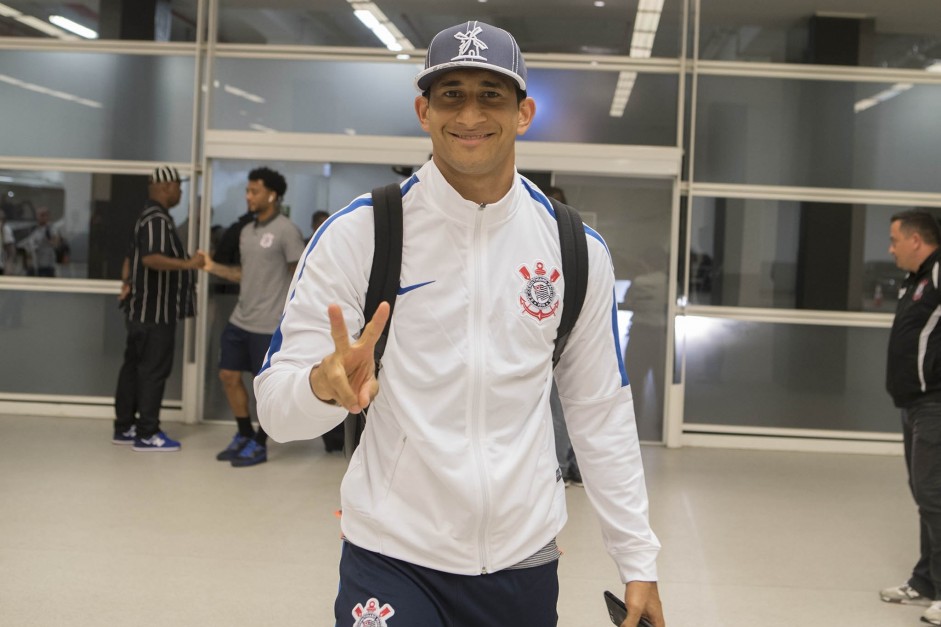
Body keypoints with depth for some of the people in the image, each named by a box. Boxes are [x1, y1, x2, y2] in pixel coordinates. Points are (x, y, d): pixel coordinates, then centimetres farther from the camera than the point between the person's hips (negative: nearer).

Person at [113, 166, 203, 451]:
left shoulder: (149, 217, 17)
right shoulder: (158, 219, -17)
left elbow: (132, 257, 23)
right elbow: (151, 258, -30)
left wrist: (128, 282, 13)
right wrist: (188, 264, -28)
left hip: (143, 308, 10)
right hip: (156, 310, -10)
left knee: (134, 367, 13)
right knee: (153, 371, -5)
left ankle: (124, 427, 19)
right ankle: (146, 434, 0)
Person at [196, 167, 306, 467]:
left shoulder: (287, 230, -11)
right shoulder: (246, 231, 12)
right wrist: (213, 267, 7)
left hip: (269, 325, -8)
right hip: (240, 319, 8)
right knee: (229, 376, 11)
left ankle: (259, 445, 15)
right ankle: (244, 435, 28)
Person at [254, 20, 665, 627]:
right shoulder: (357, 233, -8)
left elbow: (602, 416, 7)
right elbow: (276, 406, -9)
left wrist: (638, 562, 6)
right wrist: (326, 384, -31)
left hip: (526, 560, 3)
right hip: (393, 558, -2)